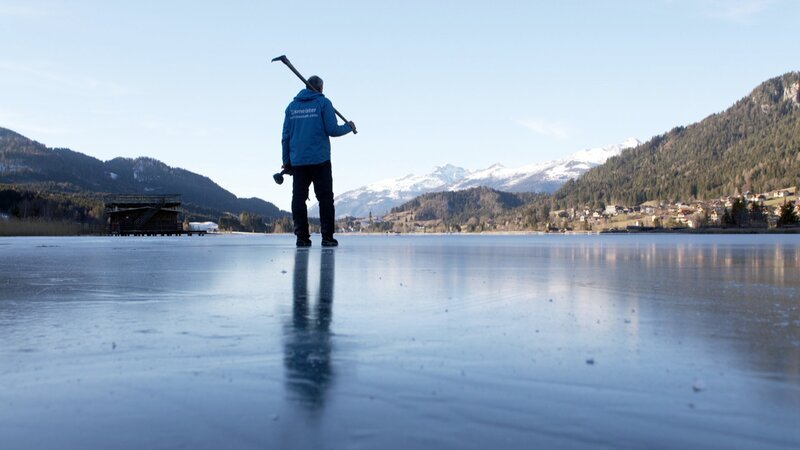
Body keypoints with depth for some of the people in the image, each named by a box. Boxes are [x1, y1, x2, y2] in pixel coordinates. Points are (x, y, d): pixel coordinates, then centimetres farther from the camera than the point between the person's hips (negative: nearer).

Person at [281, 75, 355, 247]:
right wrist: (349, 127, 13)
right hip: (320, 161, -3)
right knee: (325, 199, 2)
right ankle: (327, 237, -3)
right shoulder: (323, 103, 0)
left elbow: (286, 135, 10)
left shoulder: (292, 106, 12)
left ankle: (302, 237, 1)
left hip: (297, 161, 4)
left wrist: (286, 161, 14)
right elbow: (332, 130, -6)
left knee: (299, 199, 5)